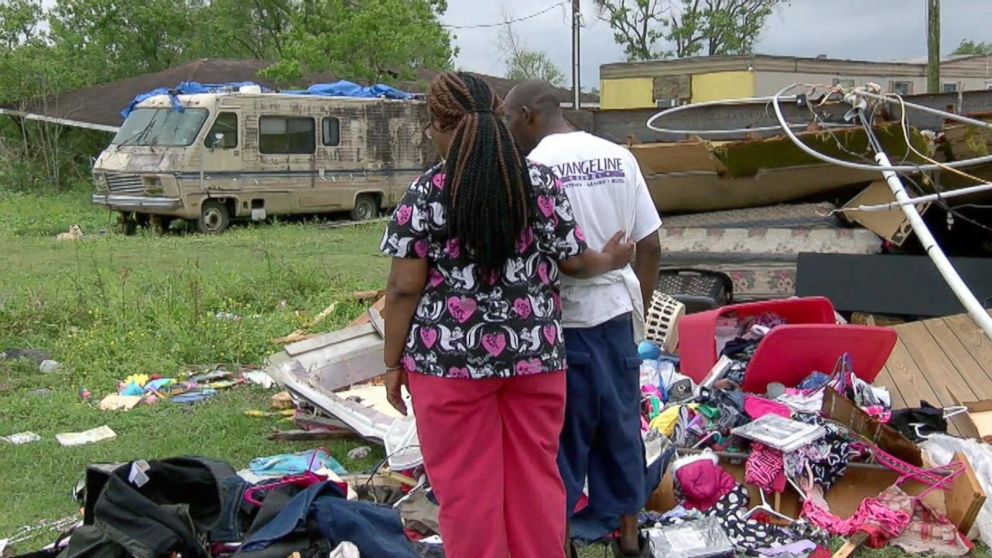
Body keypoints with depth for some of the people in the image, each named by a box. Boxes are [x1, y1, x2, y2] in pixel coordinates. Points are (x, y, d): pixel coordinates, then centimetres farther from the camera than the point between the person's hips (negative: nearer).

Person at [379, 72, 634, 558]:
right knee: (536, 476, 14)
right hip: (534, 354, 3)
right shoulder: (541, 182, 0)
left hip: (450, 357, -3)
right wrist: (610, 260, 25)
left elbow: (404, 288, -8)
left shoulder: (425, 194, -7)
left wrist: (393, 362, 2)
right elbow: (572, 262, 4)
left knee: (466, 485, 7)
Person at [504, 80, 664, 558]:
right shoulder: (619, 157, 5)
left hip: (563, 319, -6)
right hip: (617, 312, 6)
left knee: (562, 437, 7)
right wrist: (639, 311, 16)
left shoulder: (533, 166, -12)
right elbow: (650, 245, 7)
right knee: (620, 429, 17)